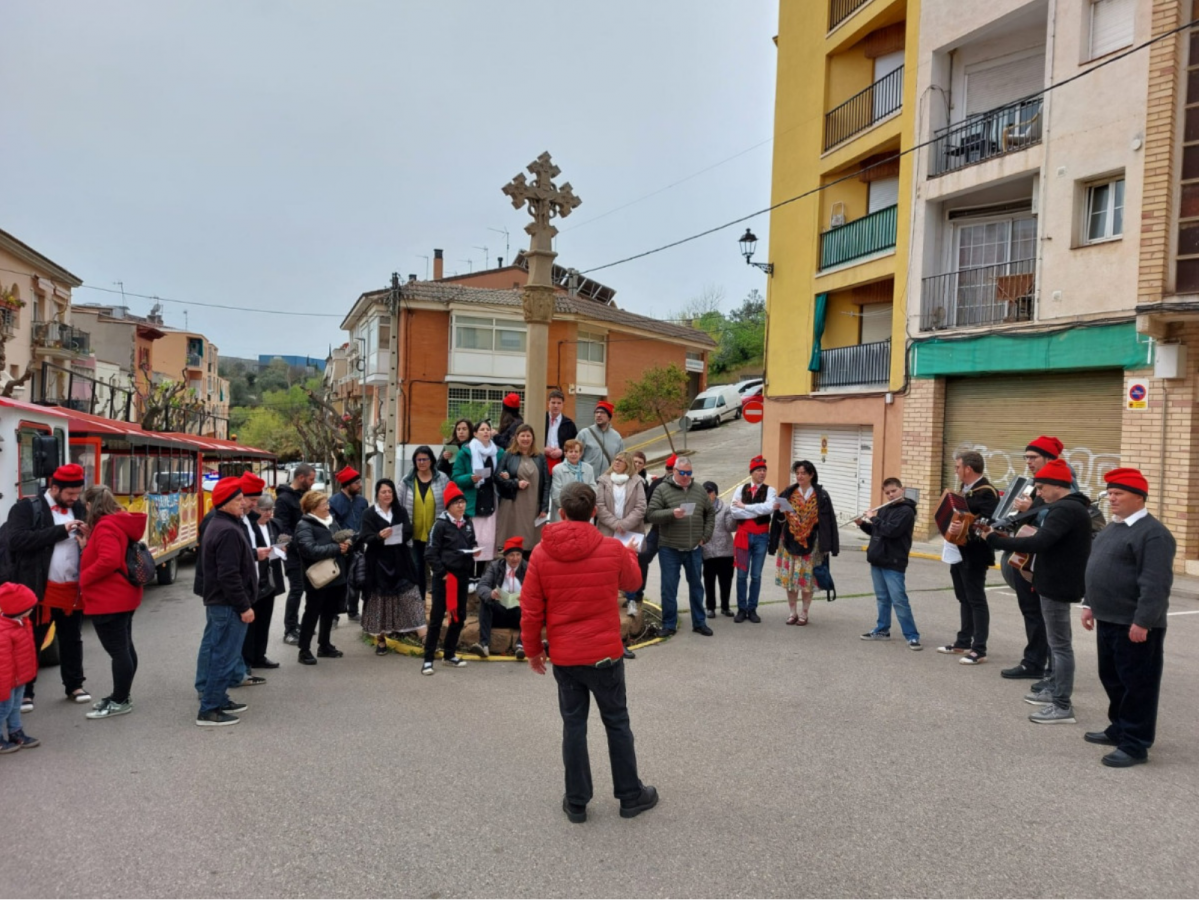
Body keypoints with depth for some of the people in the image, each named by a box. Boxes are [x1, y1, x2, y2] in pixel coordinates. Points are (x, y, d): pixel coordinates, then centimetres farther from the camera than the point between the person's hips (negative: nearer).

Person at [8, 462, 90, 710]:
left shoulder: (79, 509, 10)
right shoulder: (26, 508, -6)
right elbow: (17, 541, -20)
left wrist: (88, 535, -9)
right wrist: (61, 530, -23)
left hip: (73, 589, 5)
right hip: (40, 589, -5)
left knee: (72, 640, 15)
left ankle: (74, 686, 27)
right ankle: (24, 692, 17)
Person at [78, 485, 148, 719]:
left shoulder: (105, 526, -18)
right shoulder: (121, 522, 12)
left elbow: (108, 561, -29)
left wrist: (83, 579, -17)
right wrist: (88, 544, 9)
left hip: (108, 600, -11)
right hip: (123, 596, 11)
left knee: (117, 650, -3)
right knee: (124, 647, 16)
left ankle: (120, 702, 5)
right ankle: (121, 696, 26)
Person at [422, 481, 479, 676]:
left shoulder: (468, 523, 9)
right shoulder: (441, 525, -10)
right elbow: (431, 553, -12)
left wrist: (475, 550, -1)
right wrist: (441, 573, -16)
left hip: (463, 575, 7)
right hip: (444, 576, -7)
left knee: (459, 616, 12)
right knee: (437, 617, -3)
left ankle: (449, 654, 26)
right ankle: (428, 659, 3)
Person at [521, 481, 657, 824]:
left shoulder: (542, 553, -8)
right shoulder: (613, 548, -10)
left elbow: (530, 609, -4)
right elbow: (632, 582, 11)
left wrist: (532, 648, 10)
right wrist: (631, 554, 32)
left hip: (564, 656, 1)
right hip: (605, 653, -1)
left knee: (573, 725, 12)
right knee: (617, 722, 13)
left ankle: (576, 802, 20)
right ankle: (631, 795, 25)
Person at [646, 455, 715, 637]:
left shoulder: (700, 491, 7)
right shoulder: (662, 489, -5)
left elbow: (710, 515, 15)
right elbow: (651, 515, -10)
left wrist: (705, 537, 6)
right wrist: (671, 513, -24)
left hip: (694, 548, 4)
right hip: (669, 548, -3)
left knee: (696, 586, 13)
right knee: (669, 588, 2)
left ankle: (699, 623, 24)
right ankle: (669, 624, 13)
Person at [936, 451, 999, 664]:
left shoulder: (986, 492, -17)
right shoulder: (964, 489, 12)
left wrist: (965, 530, -35)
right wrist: (951, 525, 8)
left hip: (974, 556, -9)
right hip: (959, 553, 9)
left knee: (976, 601, -3)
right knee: (964, 599, 17)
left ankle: (979, 649, 3)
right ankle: (963, 642, 27)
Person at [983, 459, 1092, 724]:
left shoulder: (1064, 510, -22)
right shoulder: (1073, 507, 13)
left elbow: (1038, 543, -31)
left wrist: (994, 539, -25)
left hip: (1057, 585, -11)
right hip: (1059, 582, 11)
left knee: (1060, 644, -5)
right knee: (1057, 641, 20)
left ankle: (1063, 706, 0)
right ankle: (1055, 691, 31)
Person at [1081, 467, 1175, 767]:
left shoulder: (1153, 534, -17)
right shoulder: (1112, 528, 14)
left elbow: (1156, 584, -22)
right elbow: (1098, 569, 21)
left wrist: (1142, 622, -24)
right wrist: (1090, 605, 20)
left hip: (1134, 624, -9)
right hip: (1108, 620, 10)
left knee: (1137, 685, 1)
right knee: (1112, 679, 19)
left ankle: (1135, 745, 9)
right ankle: (1119, 729, 34)